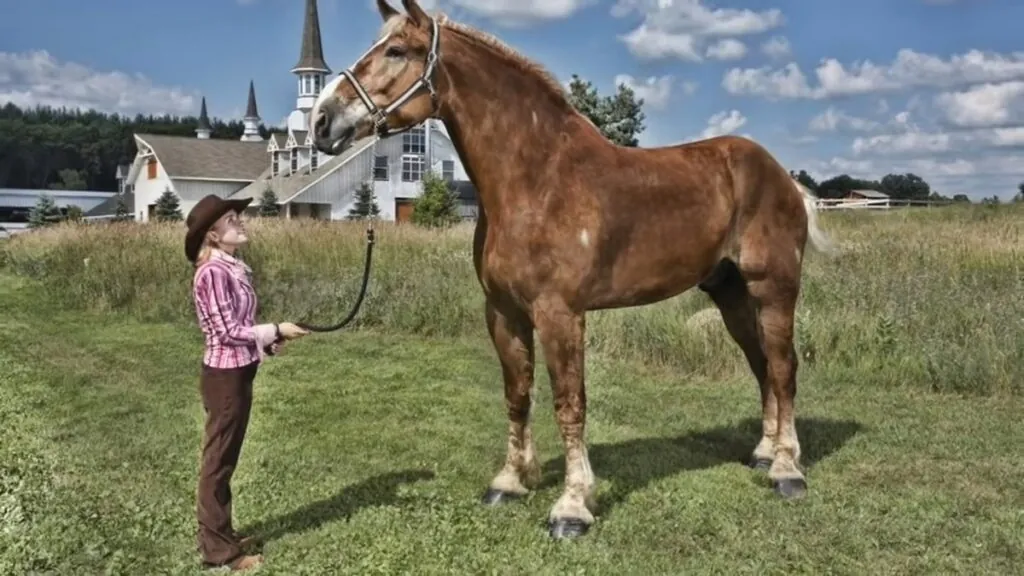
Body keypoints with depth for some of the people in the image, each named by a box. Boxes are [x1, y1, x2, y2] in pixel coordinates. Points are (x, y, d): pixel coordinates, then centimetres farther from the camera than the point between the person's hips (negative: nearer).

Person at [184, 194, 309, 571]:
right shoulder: (213, 272, -18)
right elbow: (227, 331, -19)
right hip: (224, 374, -9)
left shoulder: (234, 269, 9)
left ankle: (221, 534, 31)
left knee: (226, 458, 18)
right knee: (218, 461, 3)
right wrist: (275, 331, -15)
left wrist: (269, 342, 1)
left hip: (239, 371, 9)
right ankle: (217, 549, 14)